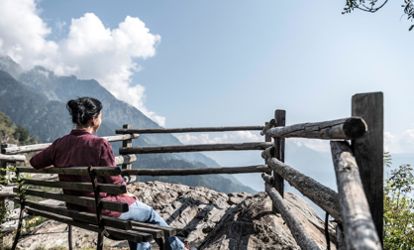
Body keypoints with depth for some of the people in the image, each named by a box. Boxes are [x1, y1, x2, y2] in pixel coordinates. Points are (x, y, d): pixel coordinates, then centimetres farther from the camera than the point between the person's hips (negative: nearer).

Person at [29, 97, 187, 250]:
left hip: (76, 209, 7)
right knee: (150, 214, 17)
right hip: (103, 208, -7)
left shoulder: (60, 144, -4)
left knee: (135, 216, 29)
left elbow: (35, 163, 12)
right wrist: (126, 193, 1)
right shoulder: (100, 144, -23)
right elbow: (115, 182, -19)